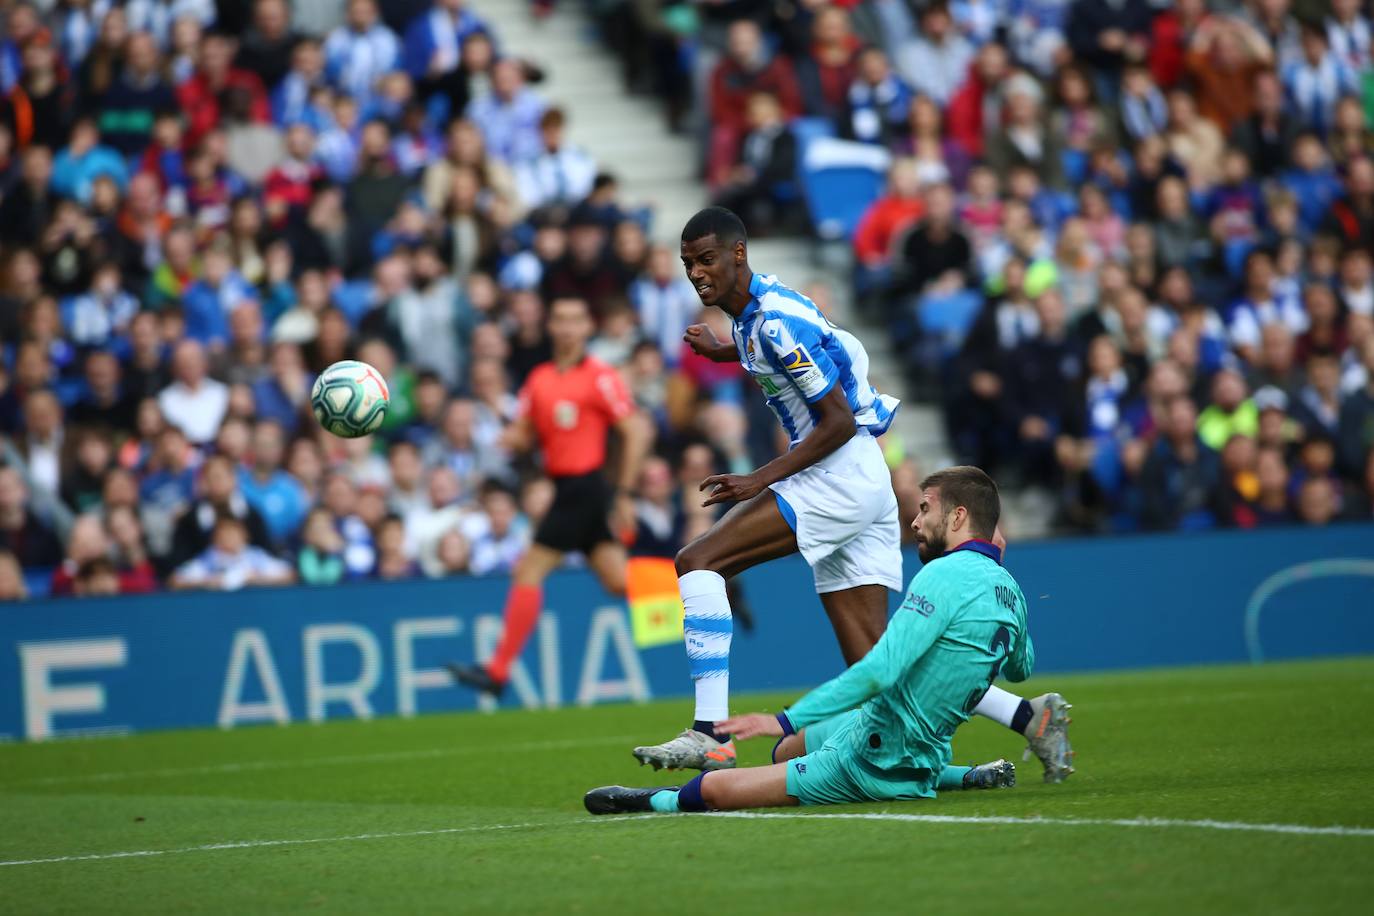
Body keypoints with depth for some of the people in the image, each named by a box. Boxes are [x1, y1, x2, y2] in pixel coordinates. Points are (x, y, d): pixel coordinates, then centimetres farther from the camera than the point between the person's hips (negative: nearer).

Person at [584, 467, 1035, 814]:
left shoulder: (944, 575, -22)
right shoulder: (1010, 589, 5)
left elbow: (879, 671, -30)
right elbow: (1021, 668, 27)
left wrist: (787, 720, -28)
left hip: (876, 758, -10)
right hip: (926, 753, 10)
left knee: (712, 788, -7)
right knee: (788, 750, 37)